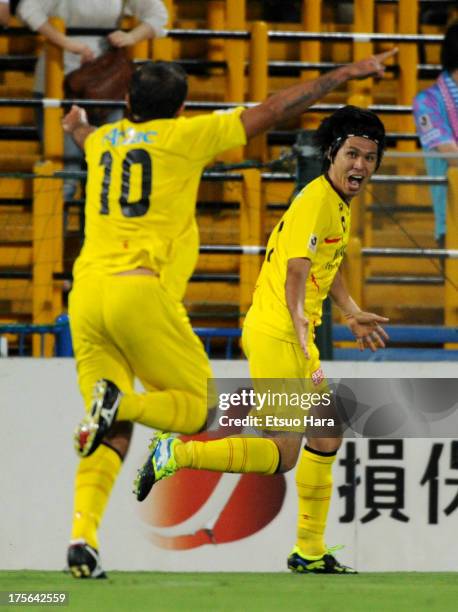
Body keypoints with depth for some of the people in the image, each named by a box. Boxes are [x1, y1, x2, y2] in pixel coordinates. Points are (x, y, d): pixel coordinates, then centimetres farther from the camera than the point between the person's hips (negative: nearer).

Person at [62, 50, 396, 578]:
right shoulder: (183, 137, 7)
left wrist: (77, 128, 74)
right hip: (141, 291, -5)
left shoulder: (102, 140, 21)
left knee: (112, 433, 7)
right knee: (195, 409, 7)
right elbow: (273, 111, 9)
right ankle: (121, 403, -23)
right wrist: (343, 75, 17)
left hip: (86, 293, 5)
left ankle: (83, 533, -13)